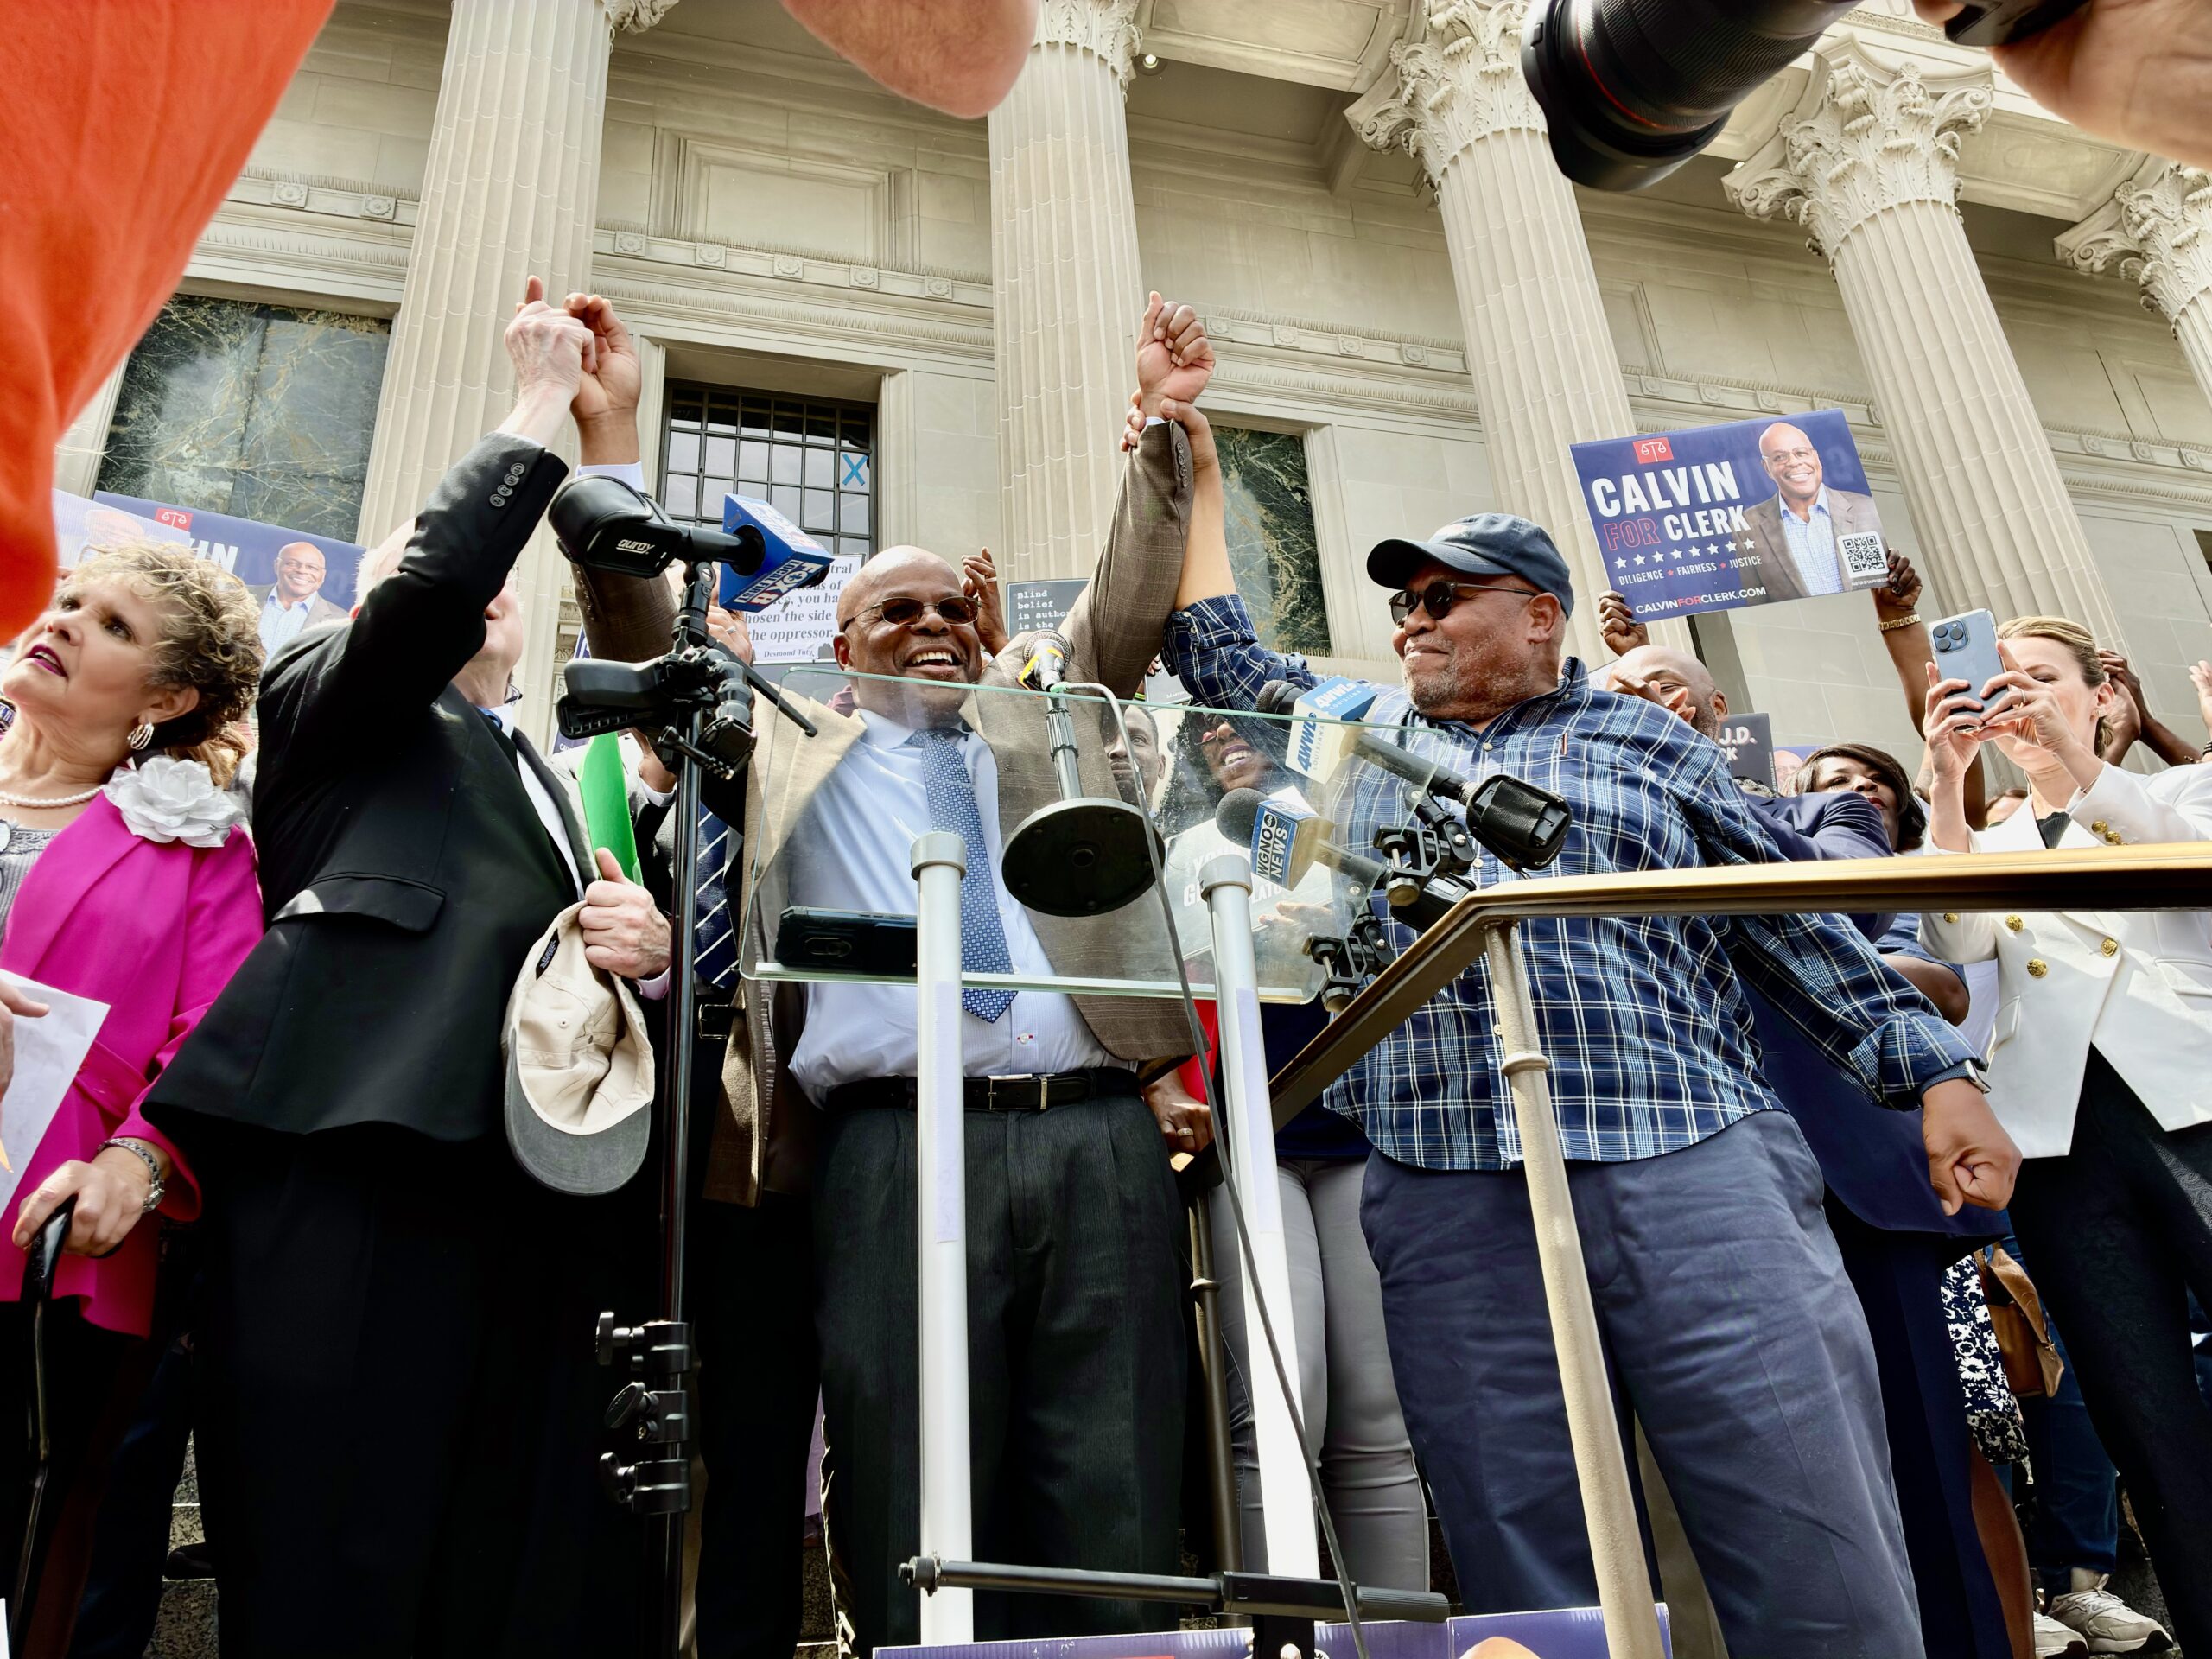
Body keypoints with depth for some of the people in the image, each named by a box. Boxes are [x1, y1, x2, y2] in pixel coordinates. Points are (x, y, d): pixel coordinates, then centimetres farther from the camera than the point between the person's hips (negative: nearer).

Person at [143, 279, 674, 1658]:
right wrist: (541, 403, 7)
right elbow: (433, 580, -2)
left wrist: (650, 950, 5)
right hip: (354, 1164, -4)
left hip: (539, 1185, 5)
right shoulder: (331, 700, 18)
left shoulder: (555, 785, 34)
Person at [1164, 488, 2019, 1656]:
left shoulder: (1644, 744, 17)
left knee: (1821, 1560, -4)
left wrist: (1936, 1074, 7)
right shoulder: (1355, 733, 23)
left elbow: (1796, 926, 14)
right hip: (1446, 1203, 2)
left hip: (1696, 1171, -1)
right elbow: (1218, 654, 30)